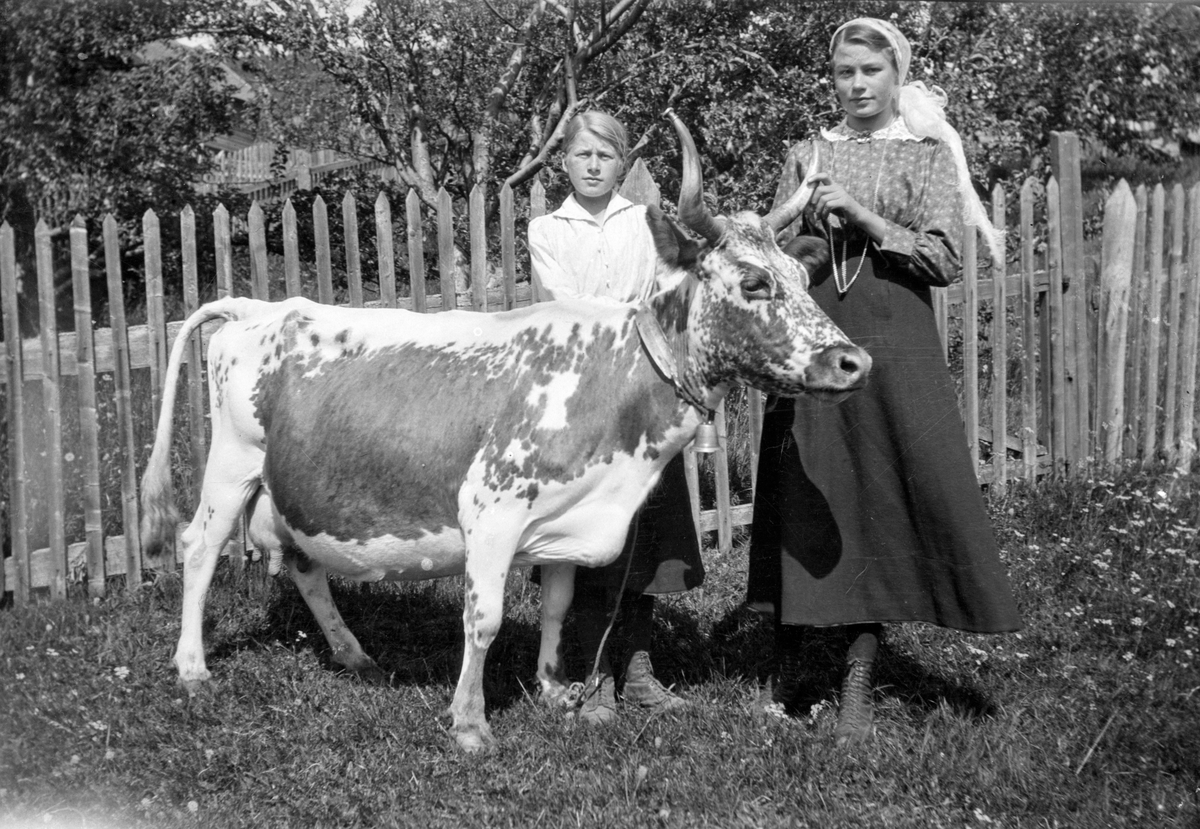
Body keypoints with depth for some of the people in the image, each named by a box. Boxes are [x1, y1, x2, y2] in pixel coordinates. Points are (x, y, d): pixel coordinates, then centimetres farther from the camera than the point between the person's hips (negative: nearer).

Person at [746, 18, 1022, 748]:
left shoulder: (929, 155, 6)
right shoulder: (808, 157, 12)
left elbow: (944, 259, -4)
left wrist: (861, 216, -11)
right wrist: (815, 225, -8)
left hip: (895, 347, -2)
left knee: (881, 504, -4)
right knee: (804, 503, 1)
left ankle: (858, 686, 2)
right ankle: (787, 672, 12)